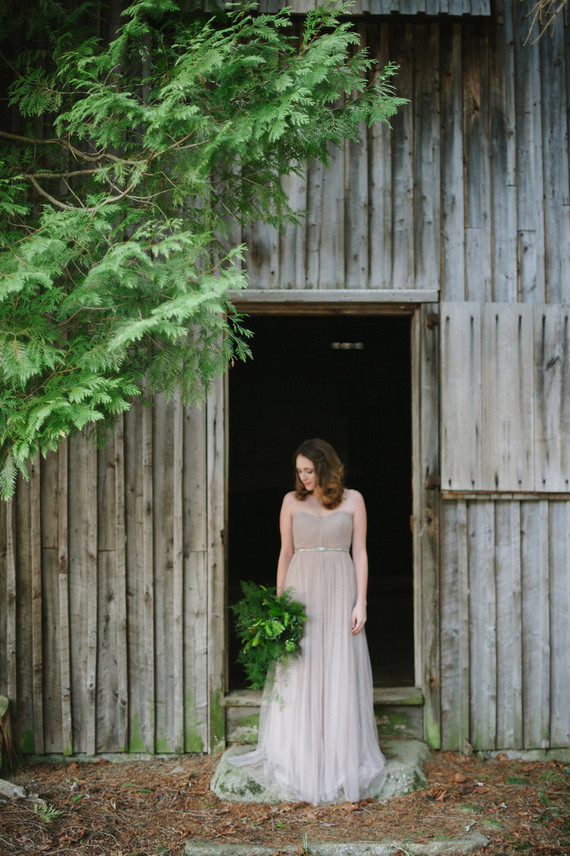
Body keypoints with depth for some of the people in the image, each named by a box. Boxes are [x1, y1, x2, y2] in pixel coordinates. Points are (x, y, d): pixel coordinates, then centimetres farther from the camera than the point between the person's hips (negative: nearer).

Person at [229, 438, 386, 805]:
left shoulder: (353, 500, 3)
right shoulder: (292, 501, 6)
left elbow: (360, 553, 3)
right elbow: (285, 554, 8)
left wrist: (361, 602, -4)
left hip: (339, 592, -1)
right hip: (301, 591, 1)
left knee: (340, 674, 2)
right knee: (299, 674, 2)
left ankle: (343, 760, 13)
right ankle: (298, 760, 13)